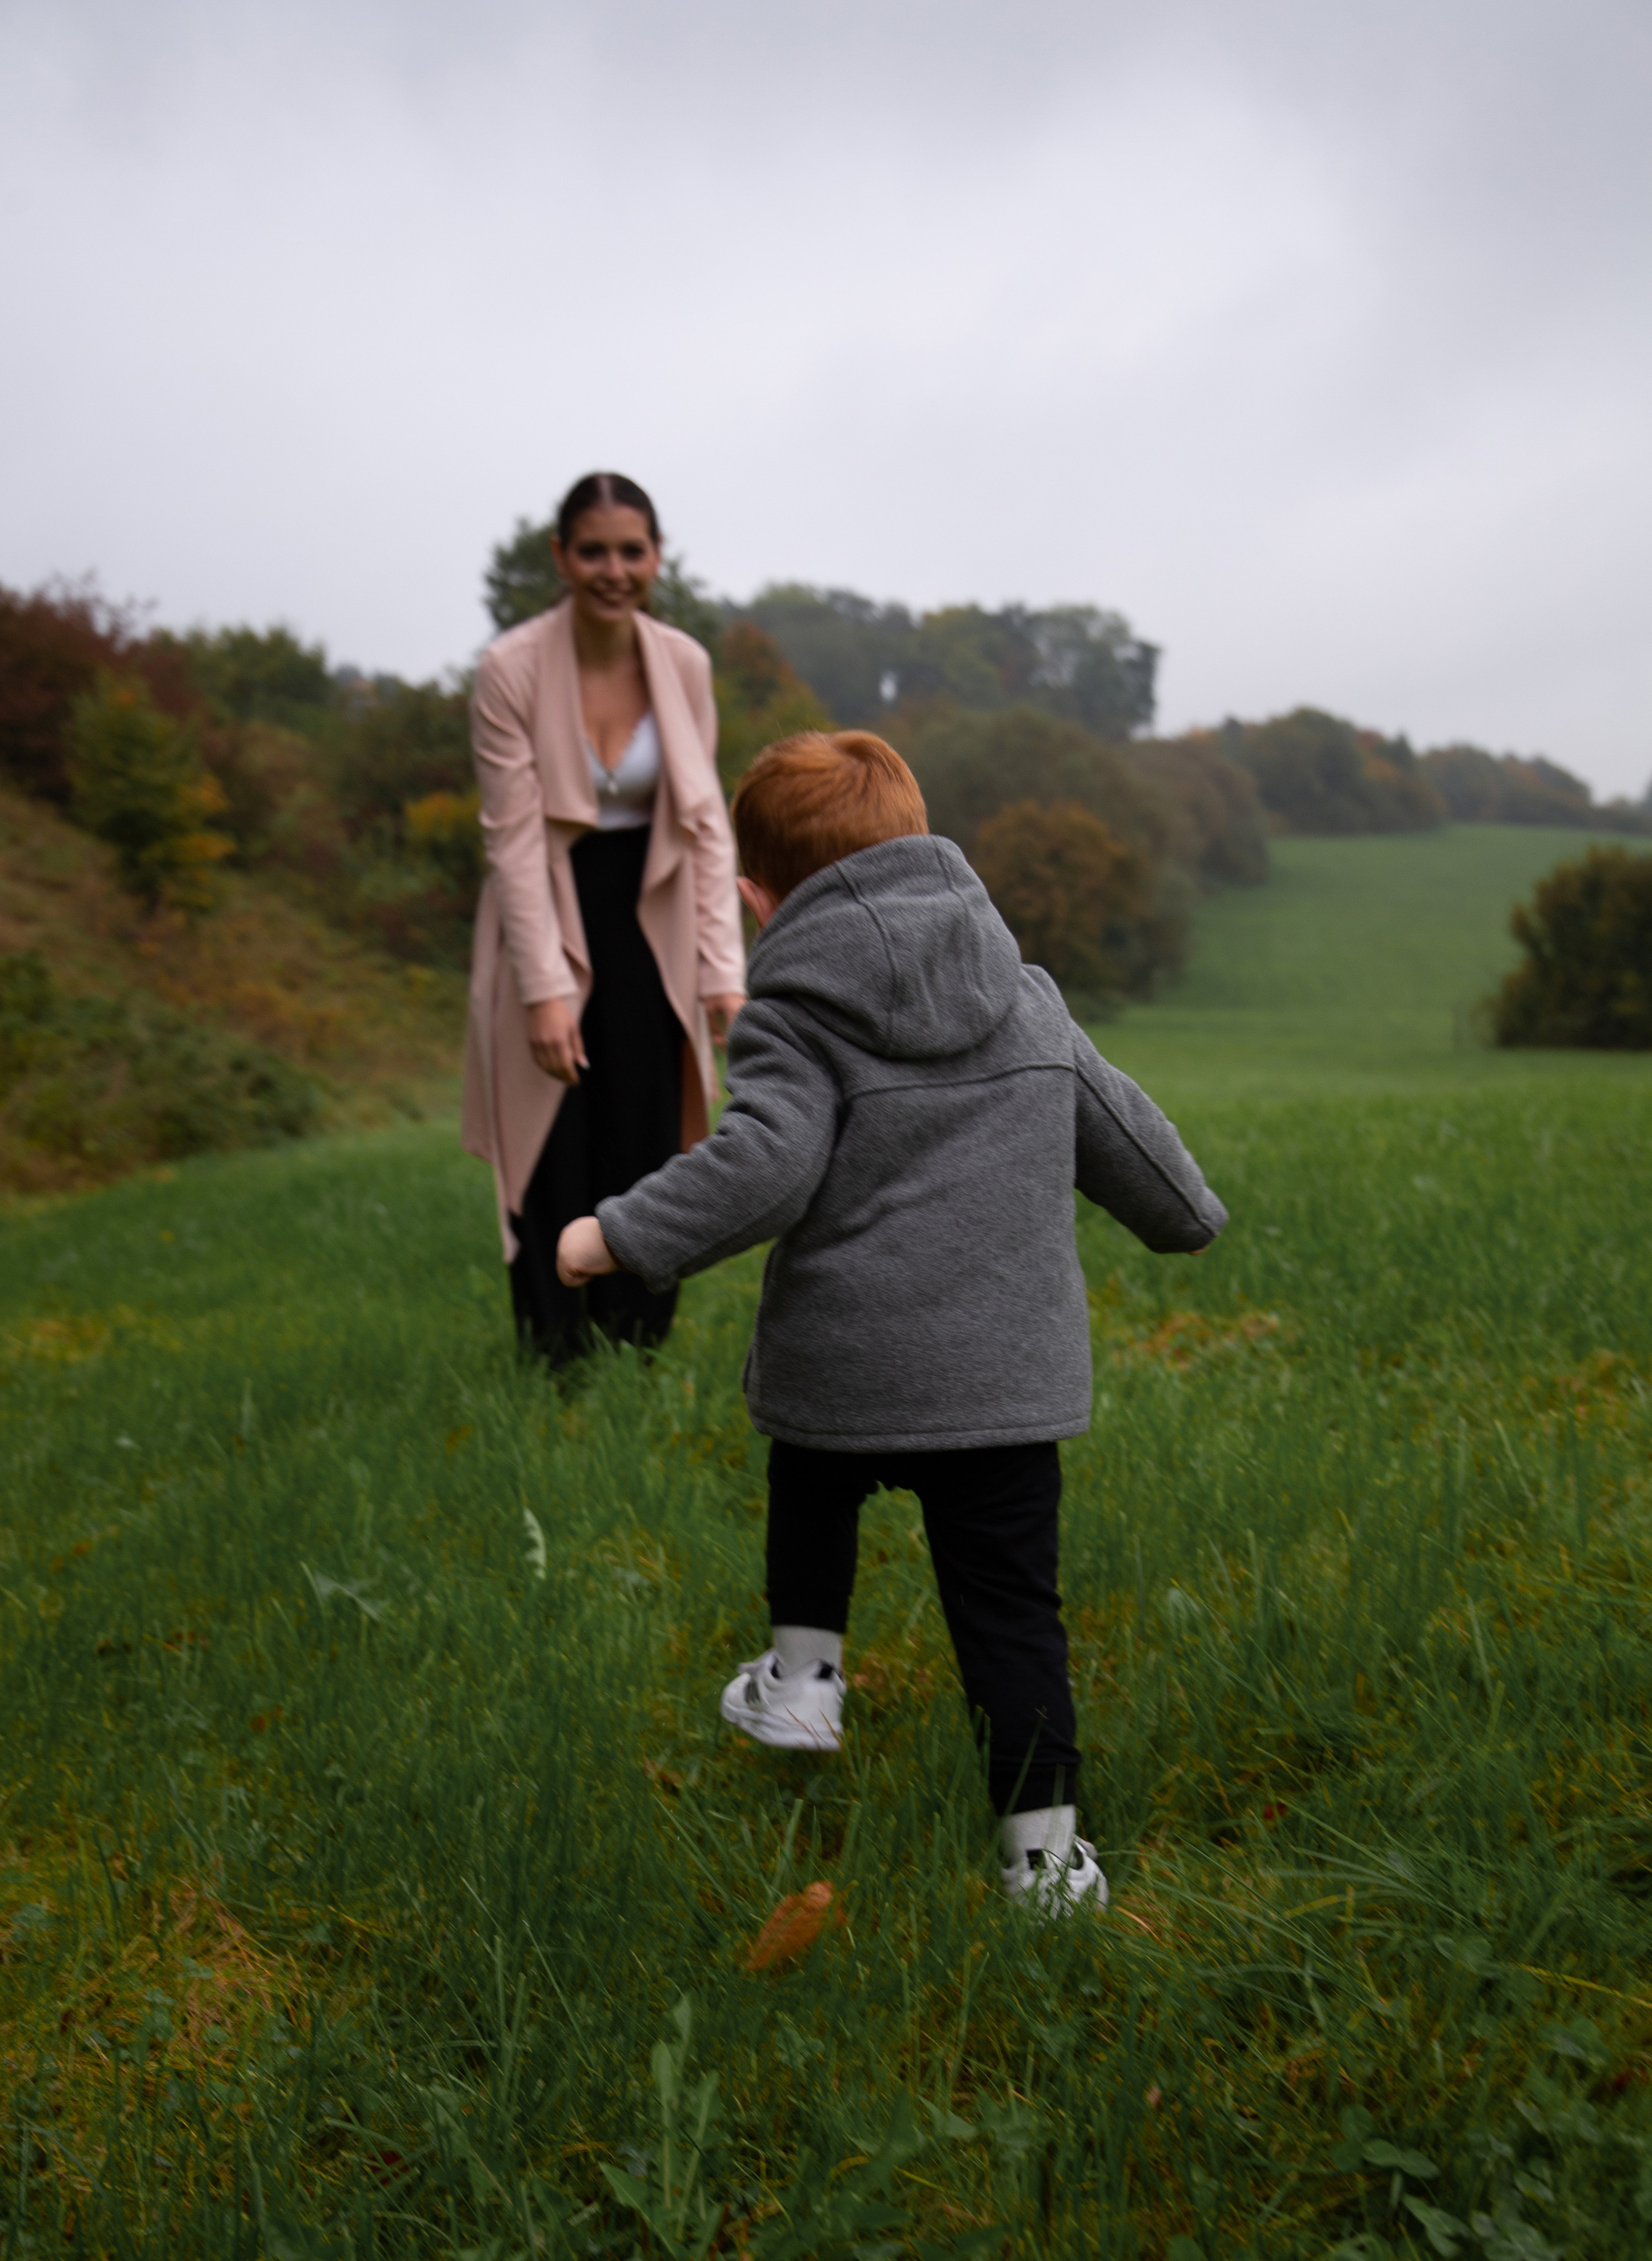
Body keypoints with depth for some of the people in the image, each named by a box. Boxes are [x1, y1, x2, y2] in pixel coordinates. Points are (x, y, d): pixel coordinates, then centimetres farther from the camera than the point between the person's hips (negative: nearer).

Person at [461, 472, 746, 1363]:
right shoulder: (512, 668, -14)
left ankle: (642, 1360, 25)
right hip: (549, 922, -3)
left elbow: (706, 820, -3)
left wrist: (723, 967, -9)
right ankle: (556, 1366, 21)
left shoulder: (684, 664, -4)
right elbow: (513, 838, -15)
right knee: (556, 1158, 4)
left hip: (648, 929, 3)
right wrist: (546, 988, -19)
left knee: (647, 1150, 7)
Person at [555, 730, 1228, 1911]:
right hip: (1011, 1370, 3)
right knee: (1010, 1603, 11)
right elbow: (1118, 1127, 18)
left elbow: (761, 1168, -21)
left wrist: (621, 1236, -12)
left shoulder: (795, 1014, -7)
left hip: (841, 1366, -2)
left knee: (812, 1494, 32)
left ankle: (804, 1674, 37)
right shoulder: (1028, 995, 10)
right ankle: (1046, 1843, 14)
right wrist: (1188, 1214, 36)